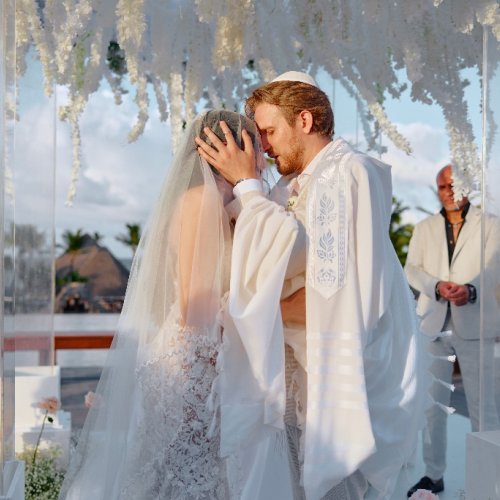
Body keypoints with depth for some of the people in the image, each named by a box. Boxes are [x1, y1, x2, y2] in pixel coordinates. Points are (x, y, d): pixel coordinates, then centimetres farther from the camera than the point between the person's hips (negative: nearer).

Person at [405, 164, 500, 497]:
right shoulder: (424, 228, 15)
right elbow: (412, 269, 6)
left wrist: (471, 290, -21)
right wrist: (437, 286, -14)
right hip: (434, 323, 3)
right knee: (432, 404, 9)